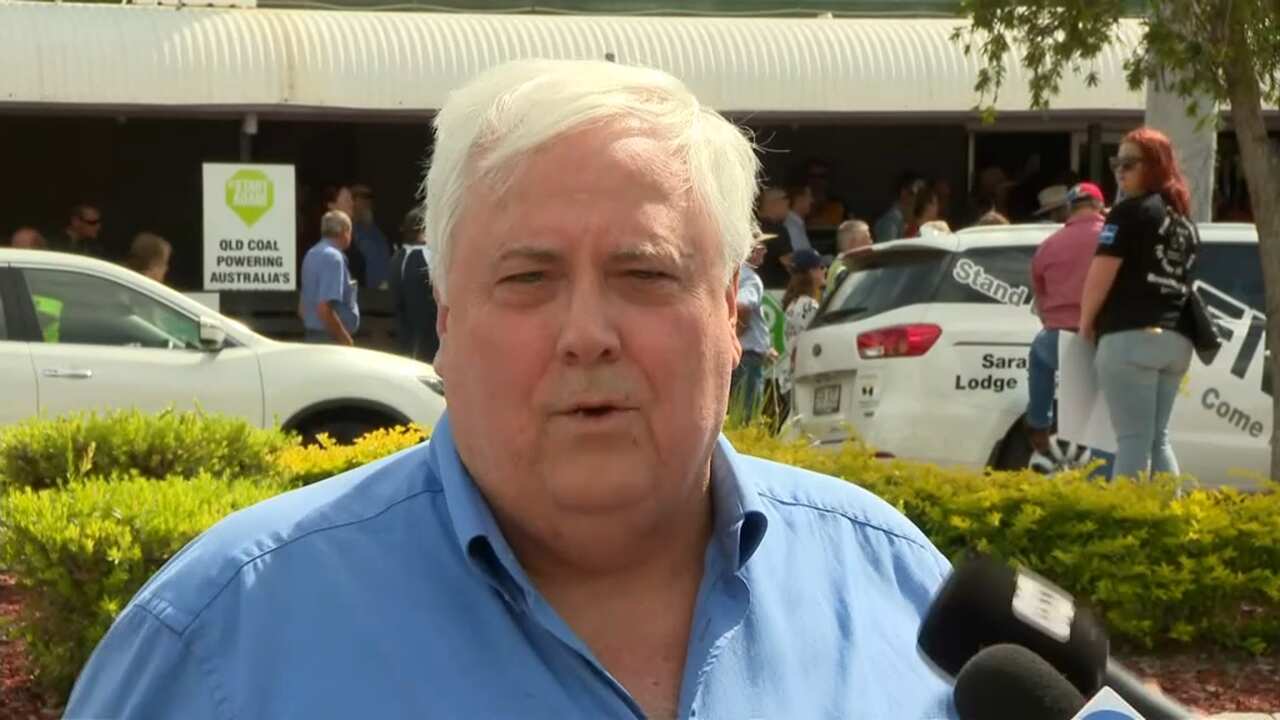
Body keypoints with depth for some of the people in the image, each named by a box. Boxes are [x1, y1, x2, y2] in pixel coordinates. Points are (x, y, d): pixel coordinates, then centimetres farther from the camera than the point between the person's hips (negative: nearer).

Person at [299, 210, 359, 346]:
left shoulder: (313, 254, 14)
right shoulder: (333, 257, -15)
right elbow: (324, 308, -24)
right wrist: (346, 340, -18)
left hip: (312, 335, 10)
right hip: (330, 338, -10)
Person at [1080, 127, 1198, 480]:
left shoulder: (1131, 212, -6)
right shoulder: (1185, 221, 18)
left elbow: (1101, 274, -10)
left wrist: (1086, 321, 4)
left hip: (1131, 337, -8)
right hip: (1174, 339, 8)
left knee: (1133, 440, -9)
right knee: (1158, 438, 13)